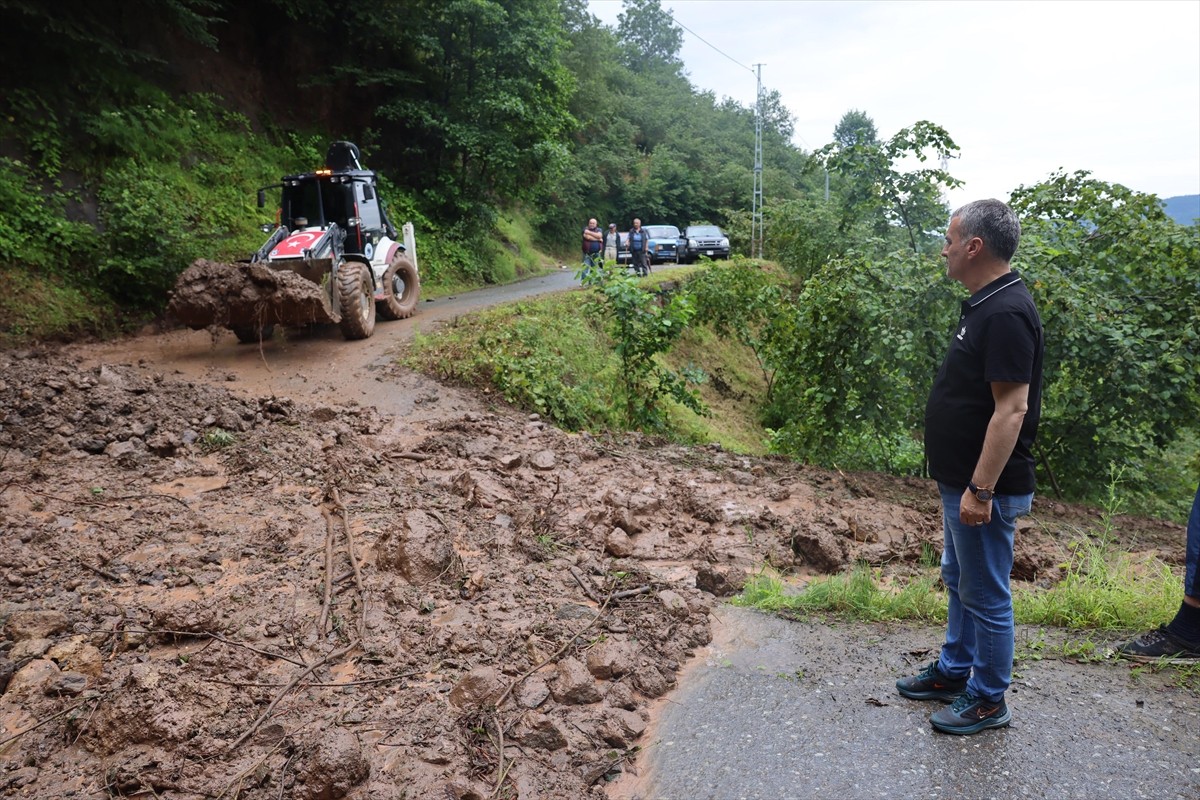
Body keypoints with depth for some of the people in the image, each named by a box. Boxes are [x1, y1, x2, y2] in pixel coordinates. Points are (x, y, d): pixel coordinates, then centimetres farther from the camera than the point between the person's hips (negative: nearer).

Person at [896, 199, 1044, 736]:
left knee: (985, 594, 5)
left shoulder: (1006, 314, -22)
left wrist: (980, 490, -26)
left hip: (984, 488, -10)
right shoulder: (984, 305, 10)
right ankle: (953, 672, 38)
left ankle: (989, 700, 21)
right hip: (961, 480, 10)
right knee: (959, 581, 22)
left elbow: (1012, 408, -26)